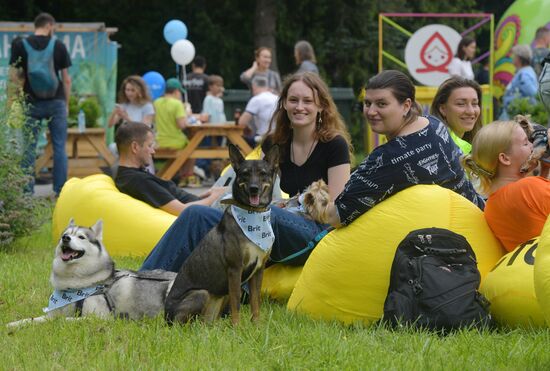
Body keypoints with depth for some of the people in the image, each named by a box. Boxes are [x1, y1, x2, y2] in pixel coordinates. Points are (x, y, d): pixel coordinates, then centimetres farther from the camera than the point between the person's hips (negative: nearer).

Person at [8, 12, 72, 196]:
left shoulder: (20, 45, -1)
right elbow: (66, 79, 3)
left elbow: (13, 76, -4)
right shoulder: (59, 46, 0)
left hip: (32, 103, 0)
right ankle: (60, 191, 3)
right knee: (59, 147, 5)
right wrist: (66, 103, 11)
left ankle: (27, 192, 2)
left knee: (29, 148, 5)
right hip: (56, 102, 0)